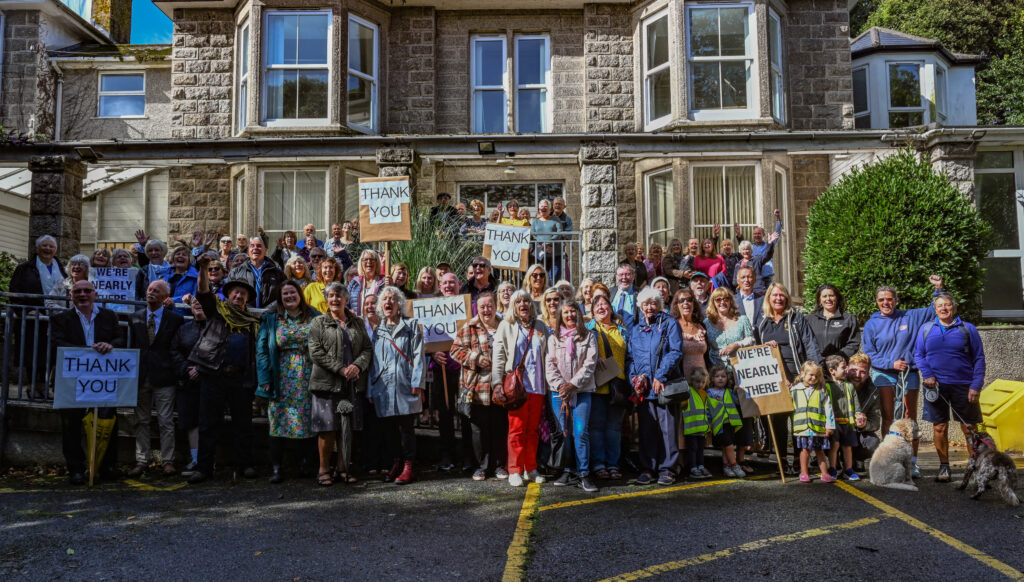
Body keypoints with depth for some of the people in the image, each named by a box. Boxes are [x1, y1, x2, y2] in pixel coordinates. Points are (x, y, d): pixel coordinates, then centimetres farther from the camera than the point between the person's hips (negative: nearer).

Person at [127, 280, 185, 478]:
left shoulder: (175, 319, -1)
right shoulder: (135, 317, 10)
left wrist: (176, 371, -3)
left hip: (164, 376, -3)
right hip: (141, 376, 4)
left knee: (166, 421, 1)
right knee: (141, 421, 9)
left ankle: (167, 461, 9)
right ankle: (141, 461, 16)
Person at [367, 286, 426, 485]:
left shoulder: (411, 326, 6)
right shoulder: (378, 331, 18)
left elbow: (418, 355, -1)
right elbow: (373, 361, 17)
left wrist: (417, 382, -11)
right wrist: (371, 390, 11)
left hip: (404, 385, -4)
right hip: (383, 387, 4)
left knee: (406, 427, -4)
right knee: (388, 427, 7)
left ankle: (408, 467, 3)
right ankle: (397, 462, 21)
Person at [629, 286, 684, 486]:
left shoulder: (669, 324, 5)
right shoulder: (635, 330, 19)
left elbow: (676, 352, -6)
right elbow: (631, 358, 17)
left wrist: (660, 376, -14)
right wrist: (635, 378, -1)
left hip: (665, 385, -4)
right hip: (643, 387, 4)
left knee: (667, 427, -3)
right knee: (646, 429, 5)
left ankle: (667, 469, 5)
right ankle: (647, 468, 12)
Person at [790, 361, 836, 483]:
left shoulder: (822, 391, 4)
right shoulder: (795, 390, 7)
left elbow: (828, 408, 2)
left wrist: (830, 426, -1)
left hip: (819, 427, 0)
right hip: (803, 427, 0)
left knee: (820, 451, 6)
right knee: (805, 449, 3)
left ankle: (825, 474, 12)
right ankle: (804, 473, 12)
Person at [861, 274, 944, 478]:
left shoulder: (909, 317, 7)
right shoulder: (871, 324, 3)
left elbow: (934, 311, 17)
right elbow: (869, 353, 2)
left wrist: (938, 289, 4)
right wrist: (891, 363, -10)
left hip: (909, 374, 1)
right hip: (884, 375, -1)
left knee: (910, 418, 3)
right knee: (888, 418, -3)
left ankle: (912, 461, 7)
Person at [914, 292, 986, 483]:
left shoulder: (968, 329, 4)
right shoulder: (926, 329, 8)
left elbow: (979, 359, 3)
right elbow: (918, 355, 10)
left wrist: (976, 386, -5)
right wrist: (927, 375, -7)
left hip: (963, 386, -1)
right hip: (936, 386, 1)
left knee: (969, 428, 0)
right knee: (939, 427, 4)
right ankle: (944, 467, 15)